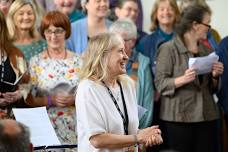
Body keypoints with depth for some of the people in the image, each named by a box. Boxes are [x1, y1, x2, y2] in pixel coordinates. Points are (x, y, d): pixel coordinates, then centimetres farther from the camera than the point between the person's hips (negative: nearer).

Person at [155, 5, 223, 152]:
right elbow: (160, 83, -10)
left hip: (207, 117, 5)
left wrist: (215, 76, -1)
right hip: (178, 118, -5)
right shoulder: (168, 49, -4)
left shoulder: (207, 50, 14)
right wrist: (183, 79, -24)